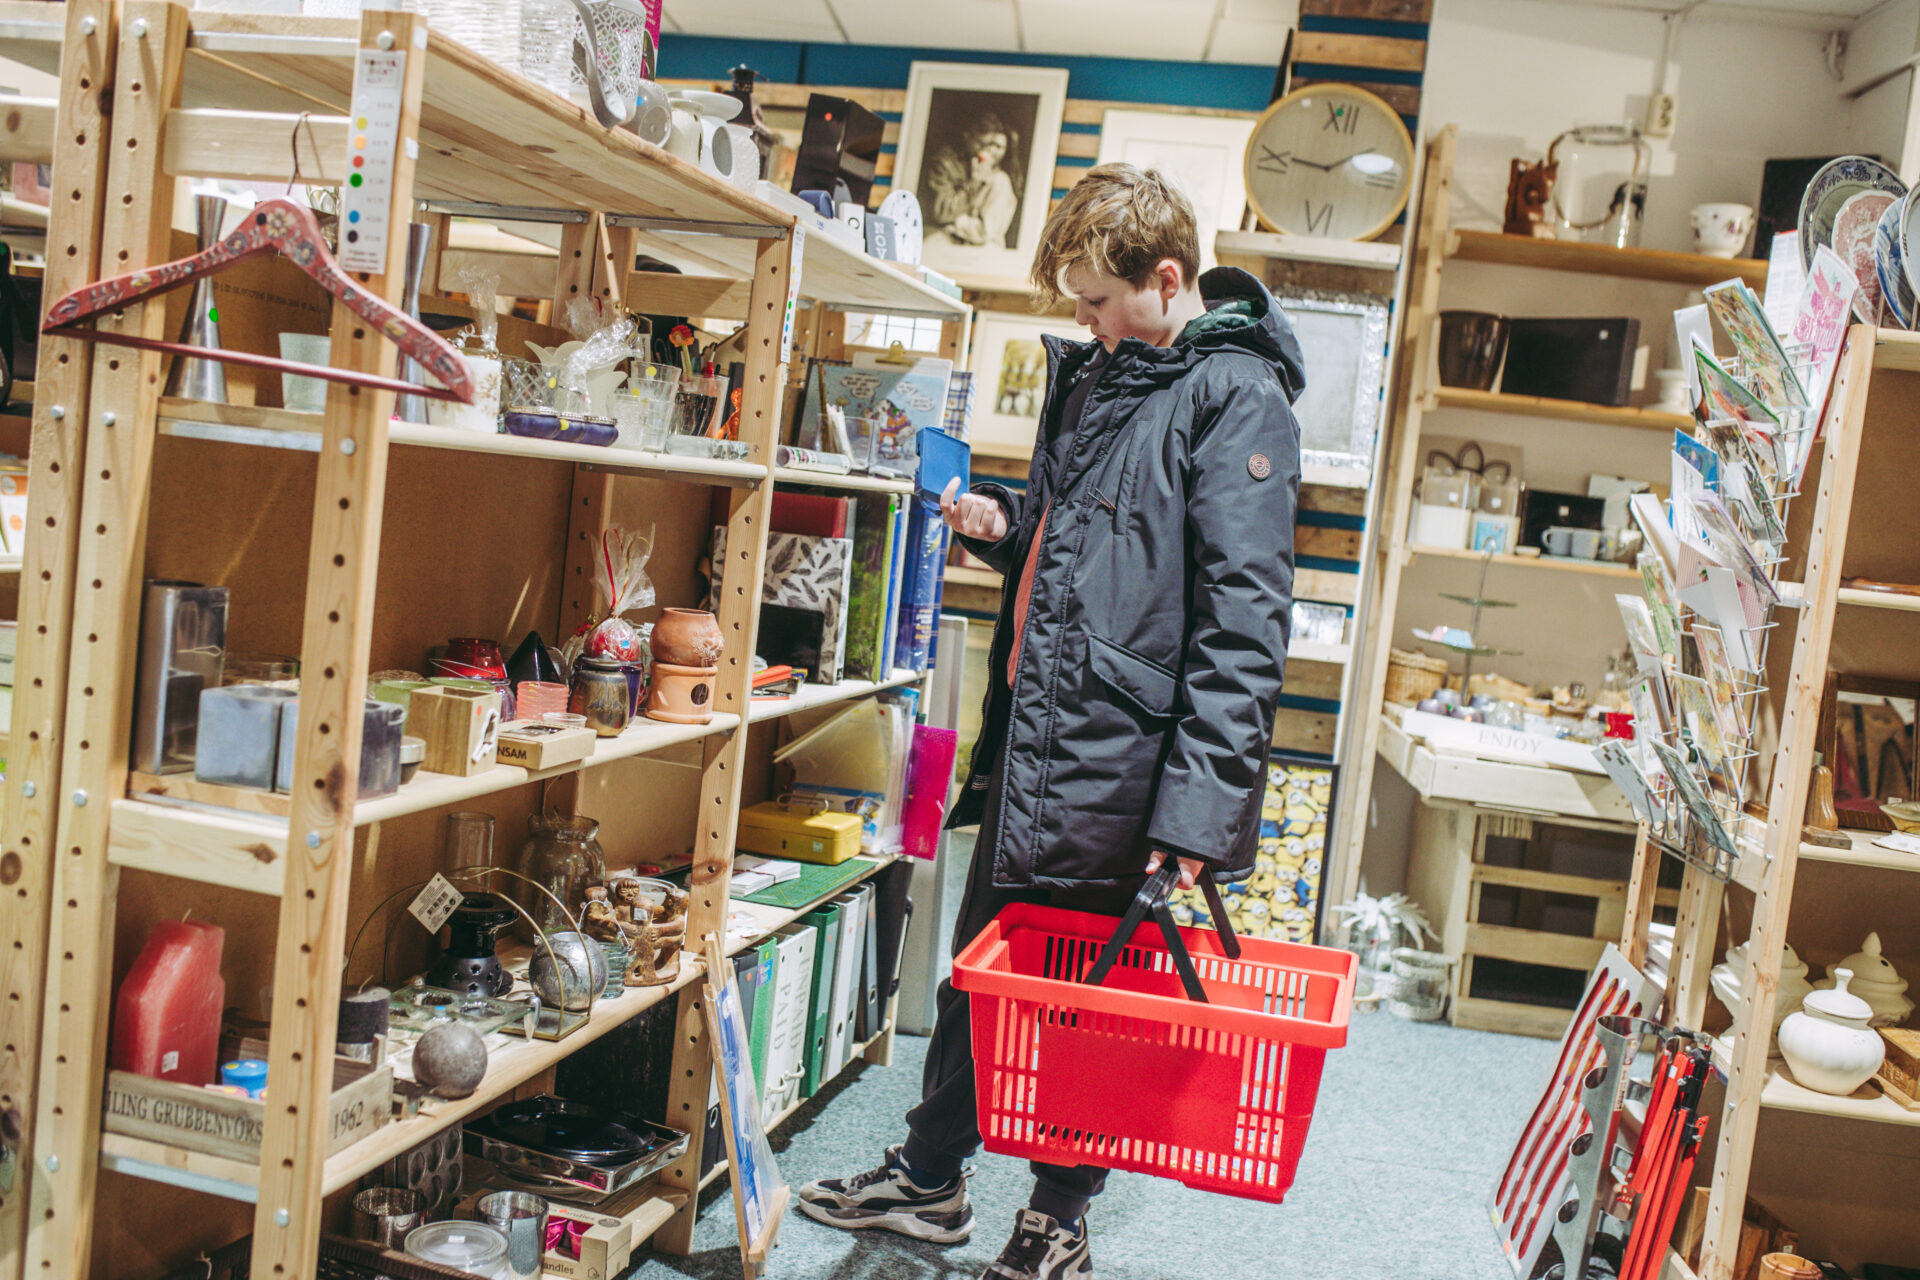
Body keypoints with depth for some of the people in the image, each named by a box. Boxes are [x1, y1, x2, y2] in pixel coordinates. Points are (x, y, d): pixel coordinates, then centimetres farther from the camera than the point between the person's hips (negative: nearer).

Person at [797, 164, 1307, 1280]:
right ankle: (930, 1179, 36)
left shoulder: (1238, 397, -12)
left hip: (1116, 768, -8)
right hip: (1026, 739, 8)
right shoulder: (1091, 375, 14)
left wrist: (1200, 806, -26)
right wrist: (1005, 526, 5)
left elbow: (1242, 621, -20)